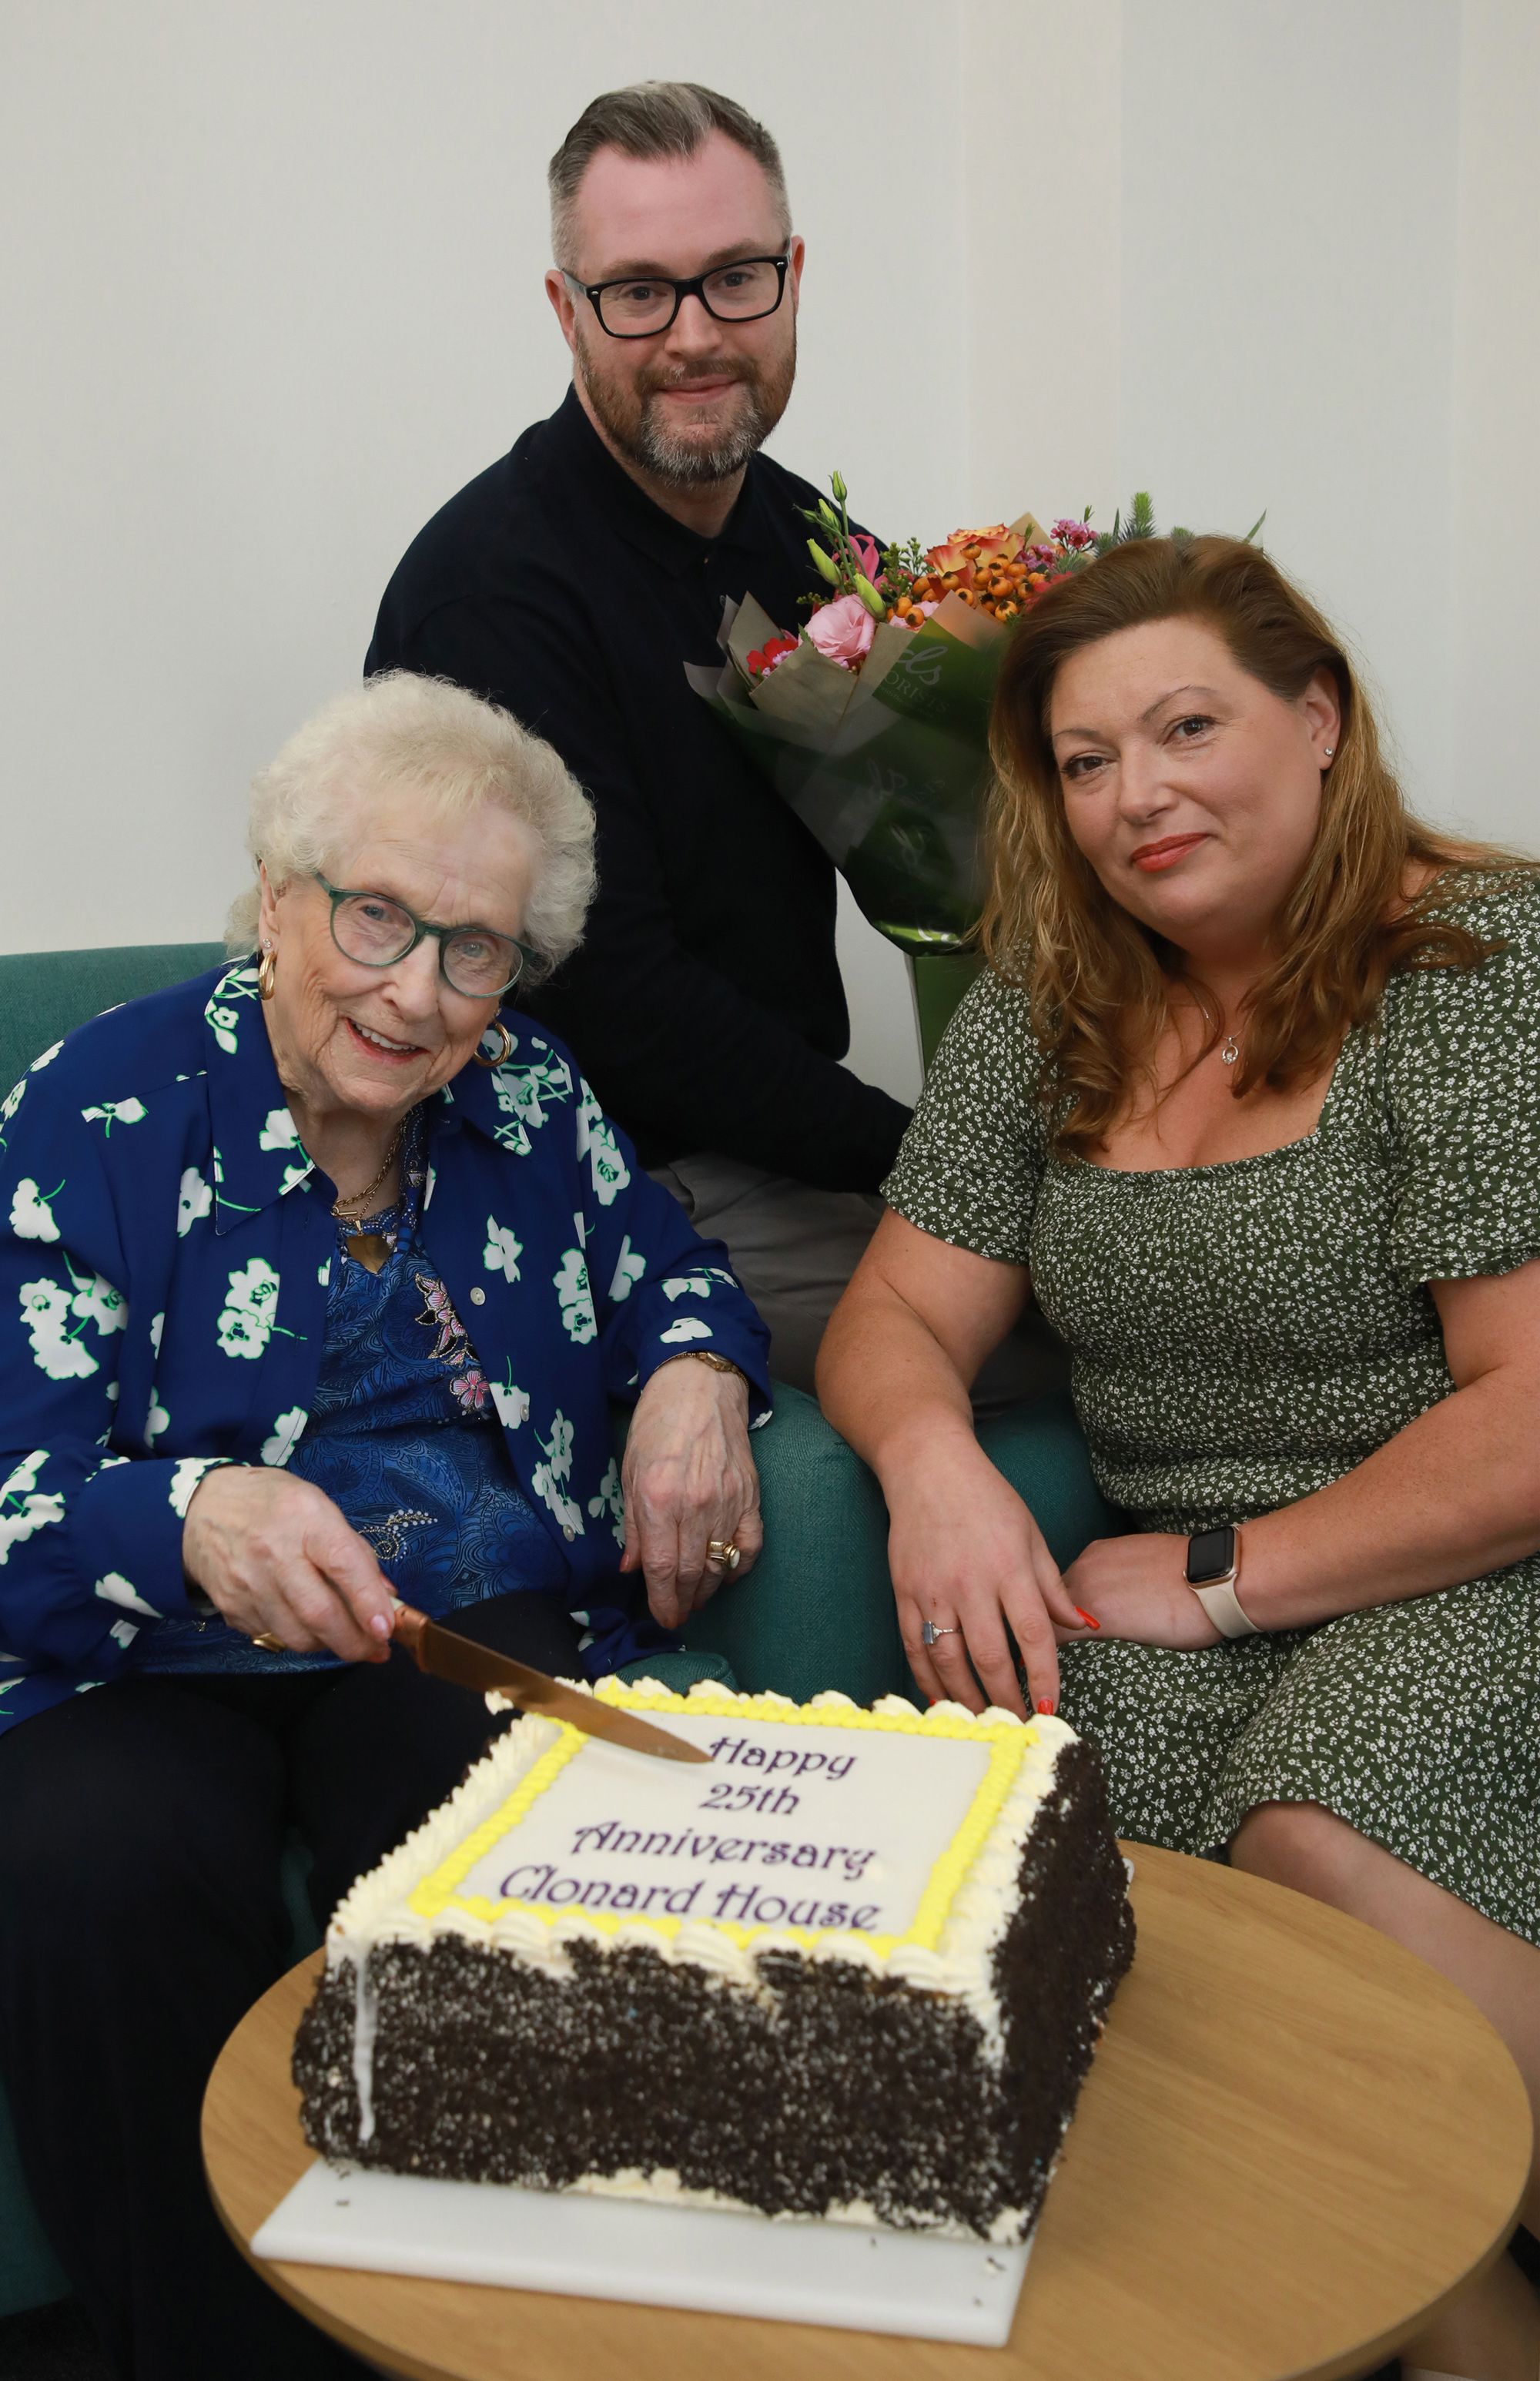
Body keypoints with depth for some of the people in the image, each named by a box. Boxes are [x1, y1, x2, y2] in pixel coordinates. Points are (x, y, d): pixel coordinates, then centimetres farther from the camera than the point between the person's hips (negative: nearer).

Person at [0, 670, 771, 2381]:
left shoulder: (524, 1100, 8)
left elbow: (673, 1271, 20)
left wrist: (695, 1376, -5)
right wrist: (194, 1520, -32)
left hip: (475, 1619, 2)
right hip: (149, 1661, -1)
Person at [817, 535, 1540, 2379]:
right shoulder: (1048, 1008, 11)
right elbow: (895, 1315, 10)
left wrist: (1226, 1574, -13)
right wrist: (927, 1451, -14)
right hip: (1178, 1597, 5)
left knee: (1322, 1850, -34)